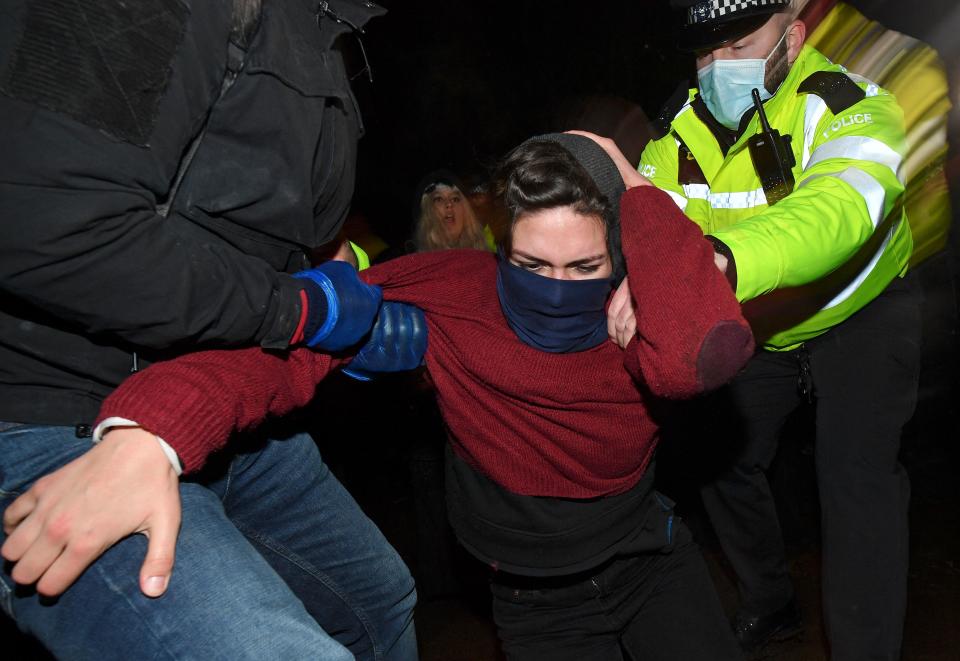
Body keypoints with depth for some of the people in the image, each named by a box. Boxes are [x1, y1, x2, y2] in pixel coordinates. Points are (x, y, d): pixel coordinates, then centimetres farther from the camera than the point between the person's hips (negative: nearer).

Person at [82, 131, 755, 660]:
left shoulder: (634, 317, -21)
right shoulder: (447, 295, -24)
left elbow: (700, 353, -45)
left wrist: (630, 185, -35)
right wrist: (146, 434, -53)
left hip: (651, 562, 1)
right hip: (536, 602, -1)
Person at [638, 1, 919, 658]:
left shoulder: (849, 107, -30)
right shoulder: (683, 131, -13)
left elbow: (840, 206, -52)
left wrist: (717, 260, -71)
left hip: (860, 314, -4)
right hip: (756, 327, 5)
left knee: (857, 477, -14)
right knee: (721, 458, 9)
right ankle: (769, 604, 34)